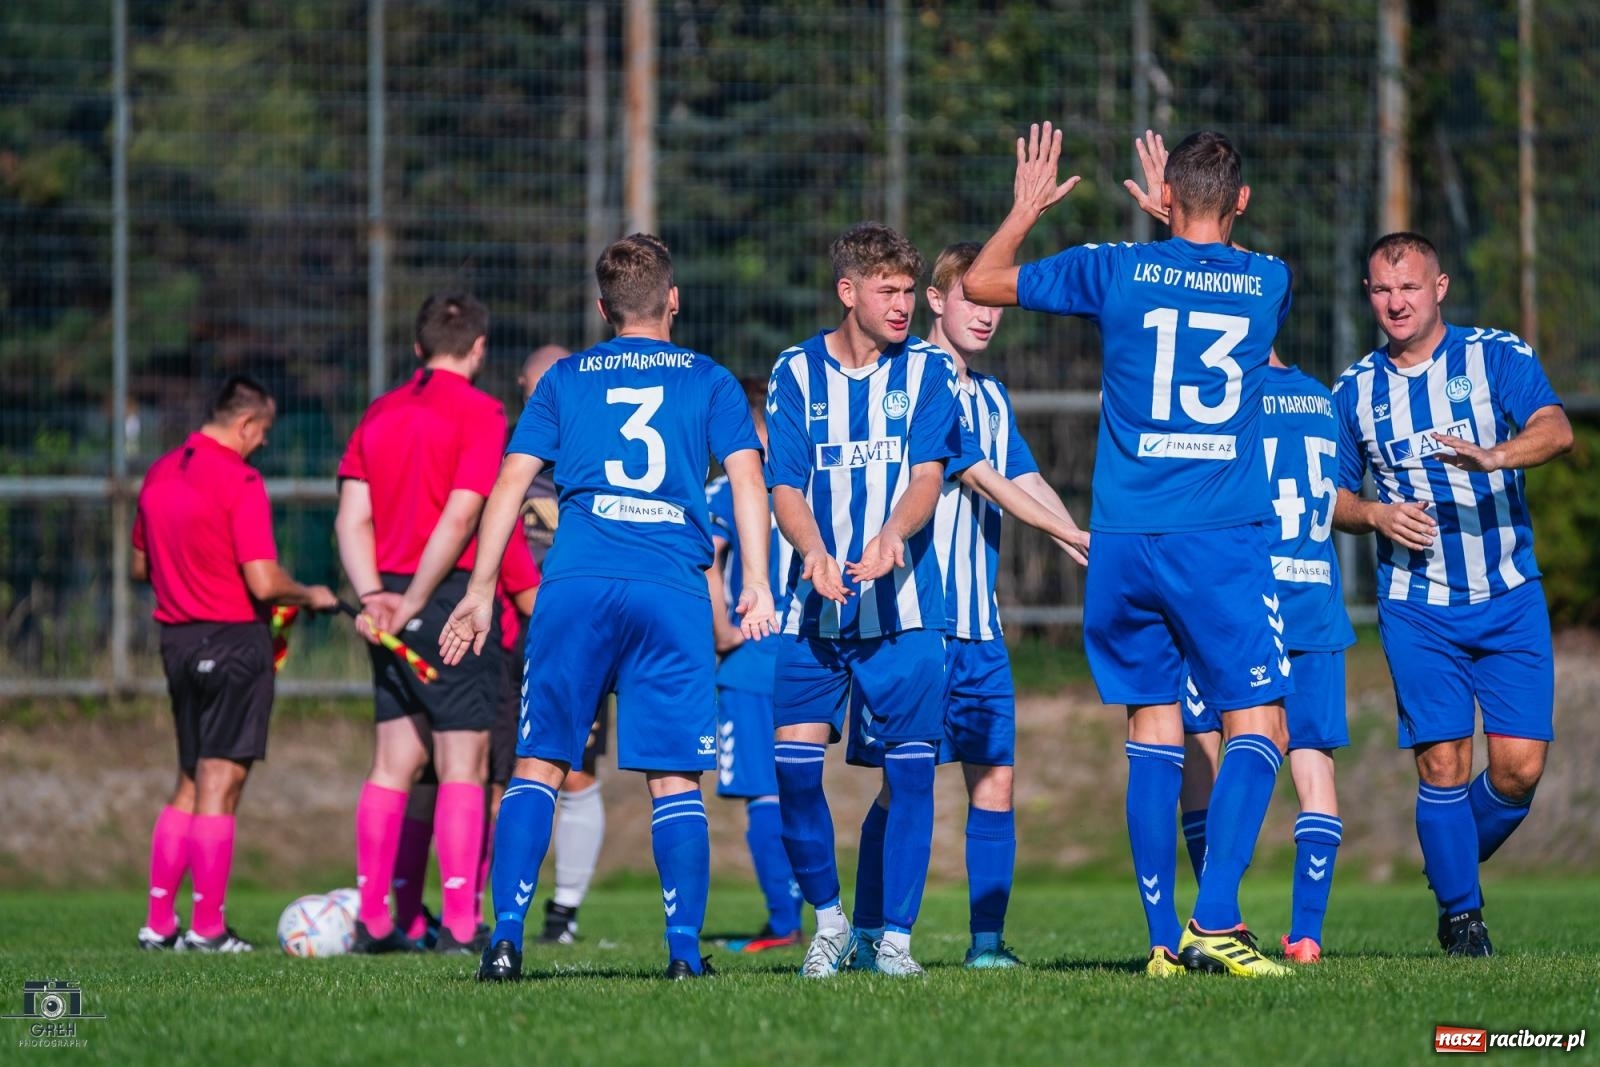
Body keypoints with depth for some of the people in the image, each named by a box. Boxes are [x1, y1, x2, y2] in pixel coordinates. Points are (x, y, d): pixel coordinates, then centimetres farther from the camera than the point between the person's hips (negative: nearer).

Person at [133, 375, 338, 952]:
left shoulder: (159, 474, 8)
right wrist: (310, 596, -2)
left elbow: (140, 565, 19)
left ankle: (159, 922, 14)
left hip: (177, 638, 8)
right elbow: (263, 583, -20)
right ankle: (207, 927, -3)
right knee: (220, 784, -3)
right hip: (234, 639, -8)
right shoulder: (240, 482, -15)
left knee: (190, 784, 16)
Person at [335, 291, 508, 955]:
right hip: (455, 598, -6)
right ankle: (460, 925, -8)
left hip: (391, 605, 6)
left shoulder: (380, 415, 14)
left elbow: (351, 518, 7)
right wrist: (414, 601, -11)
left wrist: (374, 596, -2)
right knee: (462, 765, -4)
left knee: (393, 763, 10)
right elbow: (460, 516, -15)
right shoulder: (480, 413, -7)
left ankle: (373, 922, 9)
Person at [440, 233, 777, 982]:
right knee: (674, 779, 2)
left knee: (539, 765, 4)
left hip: (576, 585, 1)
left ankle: (506, 937, -7)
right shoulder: (709, 380, 14)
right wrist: (755, 584, -1)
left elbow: (511, 482, 10)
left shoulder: (564, 380, 16)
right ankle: (684, 946, -6)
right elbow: (747, 475, 2)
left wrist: (481, 589, 11)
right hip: (673, 595, -1)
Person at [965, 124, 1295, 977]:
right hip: (1224, 540, -2)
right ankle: (1214, 920, -18)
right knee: (1256, 725, -1)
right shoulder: (1269, 283, 4)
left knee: (1152, 729, 9)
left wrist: (1027, 209, 28)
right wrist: (1188, 230, 39)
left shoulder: (1118, 271, 2)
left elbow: (982, 282, 15)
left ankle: (1164, 938, 8)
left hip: (1125, 545, 2)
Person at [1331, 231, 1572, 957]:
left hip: (1509, 598, -1)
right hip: (1417, 608, 1)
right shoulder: (1355, 391, 7)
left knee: (1520, 764, -5)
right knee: (1442, 763, -9)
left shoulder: (1497, 357, -2)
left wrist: (1494, 455, -39)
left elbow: (1556, 429, -18)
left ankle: (1457, 869, 22)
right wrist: (1375, 516, -9)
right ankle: (1459, 913, 7)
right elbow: (1333, 496, 14)